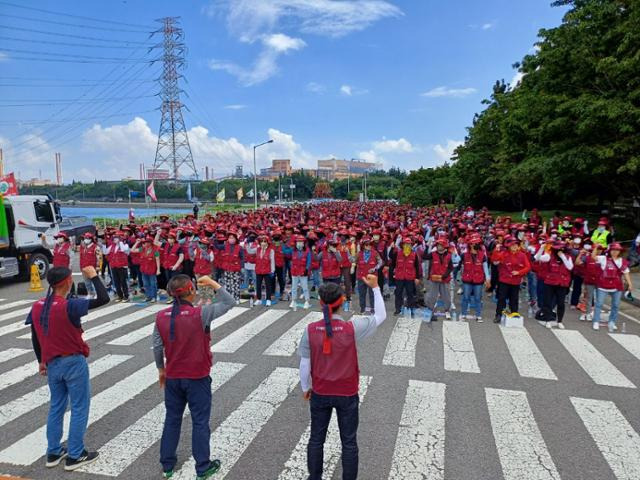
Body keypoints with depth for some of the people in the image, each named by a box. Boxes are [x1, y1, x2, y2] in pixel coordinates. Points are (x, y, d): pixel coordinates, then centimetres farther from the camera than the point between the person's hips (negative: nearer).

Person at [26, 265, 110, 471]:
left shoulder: (37, 307, 0)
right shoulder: (69, 306, -22)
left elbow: (35, 338, 10)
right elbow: (103, 299, -25)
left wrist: (41, 361, 22)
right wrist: (93, 276, -14)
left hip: (52, 364, 7)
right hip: (74, 362, -7)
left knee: (56, 407, 19)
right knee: (79, 409, 6)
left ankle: (53, 453, 29)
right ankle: (75, 456, 14)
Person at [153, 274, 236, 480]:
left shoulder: (161, 317, -7)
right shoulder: (200, 314, -21)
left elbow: (157, 347, 0)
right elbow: (229, 302, -14)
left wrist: (161, 369, 15)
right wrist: (213, 283, -6)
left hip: (172, 377, 4)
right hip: (197, 378, -4)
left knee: (172, 419, 20)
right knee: (200, 422, 9)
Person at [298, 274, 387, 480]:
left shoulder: (310, 330, -15)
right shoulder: (352, 328, -21)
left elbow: (304, 364, -7)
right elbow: (381, 316, -7)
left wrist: (305, 388, 9)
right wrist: (375, 288, -3)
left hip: (320, 393, 2)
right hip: (347, 395, -2)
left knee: (316, 438, 20)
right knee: (349, 441, 16)